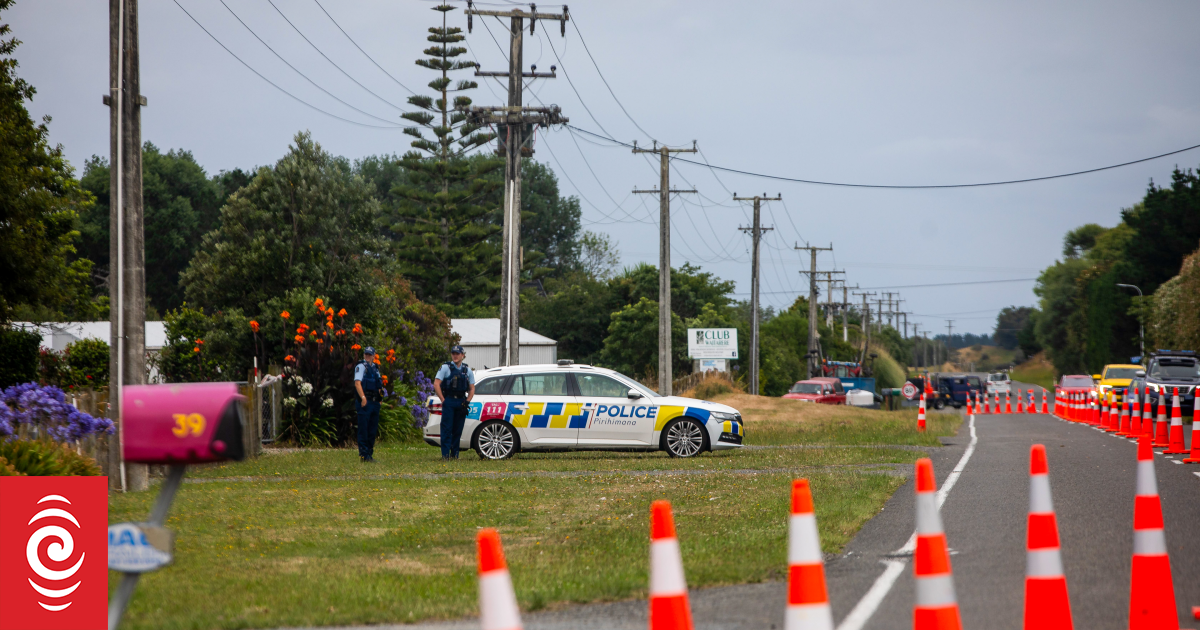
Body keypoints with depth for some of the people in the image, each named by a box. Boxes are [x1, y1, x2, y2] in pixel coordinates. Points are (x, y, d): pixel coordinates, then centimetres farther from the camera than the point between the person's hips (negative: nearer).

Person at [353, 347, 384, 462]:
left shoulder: (375, 368, 19)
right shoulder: (361, 366, -4)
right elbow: (357, 383, -16)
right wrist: (363, 397, -26)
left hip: (375, 402, 8)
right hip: (365, 402, -8)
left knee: (373, 430, 10)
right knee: (363, 430, -7)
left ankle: (369, 454, 16)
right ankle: (363, 455, -6)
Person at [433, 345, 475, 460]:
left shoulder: (467, 370, 12)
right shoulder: (445, 368, 0)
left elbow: (472, 388, 15)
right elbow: (436, 384, -6)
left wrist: (467, 402, 2)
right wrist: (443, 400, -9)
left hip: (461, 402, 4)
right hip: (449, 401, -4)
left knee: (458, 429, 5)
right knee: (447, 428, -7)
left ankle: (455, 454, 12)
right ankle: (445, 454, -6)